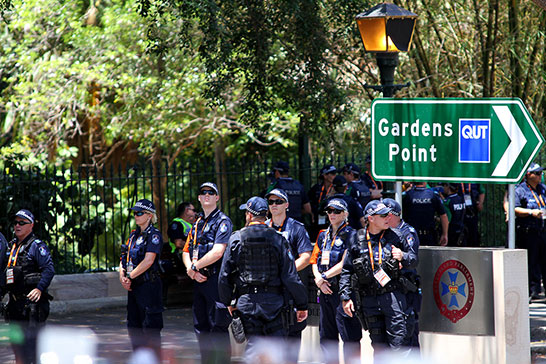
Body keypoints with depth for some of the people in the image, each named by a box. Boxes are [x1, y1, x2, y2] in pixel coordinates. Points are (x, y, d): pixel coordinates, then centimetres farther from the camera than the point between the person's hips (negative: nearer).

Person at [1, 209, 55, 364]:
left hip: (32, 300, -8)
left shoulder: (37, 246, -6)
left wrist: (40, 288, -25)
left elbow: (49, 269, -14)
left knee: (31, 338, -11)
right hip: (15, 301, 8)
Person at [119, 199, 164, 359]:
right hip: (134, 286, 9)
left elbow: (148, 261, -18)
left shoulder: (154, 235, -9)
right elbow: (124, 258, 15)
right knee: (133, 327, 13)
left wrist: (130, 276, -14)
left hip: (149, 285, -9)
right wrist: (122, 276, -4)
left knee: (150, 327, -7)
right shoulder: (134, 235, 15)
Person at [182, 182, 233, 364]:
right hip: (199, 280, 8)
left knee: (218, 327, -9)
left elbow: (217, 253, -17)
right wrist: (191, 270, -2)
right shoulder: (197, 224, 19)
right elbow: (186, 251, 18)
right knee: (200, 326, 11)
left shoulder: (223, 221, -6)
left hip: (216, 279, -8)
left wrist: (194, 267, -9)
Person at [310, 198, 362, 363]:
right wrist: (319, 279, -3)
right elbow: (315, 260, 16)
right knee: (326, 336, 12)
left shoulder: (351, 235, -5)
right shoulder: (323, 235, 18)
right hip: (326, 291, 8)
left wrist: (323, 277, -10)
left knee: (349, 337, -9)